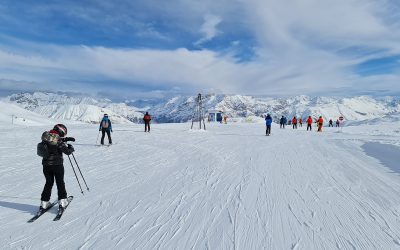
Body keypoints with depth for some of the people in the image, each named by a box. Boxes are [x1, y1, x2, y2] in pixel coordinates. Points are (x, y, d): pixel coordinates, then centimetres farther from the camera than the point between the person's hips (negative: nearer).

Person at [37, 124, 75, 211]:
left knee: (49, 183, 18)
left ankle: (44, 202, 18)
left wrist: (66, 139, 22)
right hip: (57, 165, -6)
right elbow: (67, 152, -19)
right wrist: (71, 147, 1)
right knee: (60, 183, 10)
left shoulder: (46, 137, 1)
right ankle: (62, 201, 13)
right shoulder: (58, 141, -20)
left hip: (46, 165, 6)